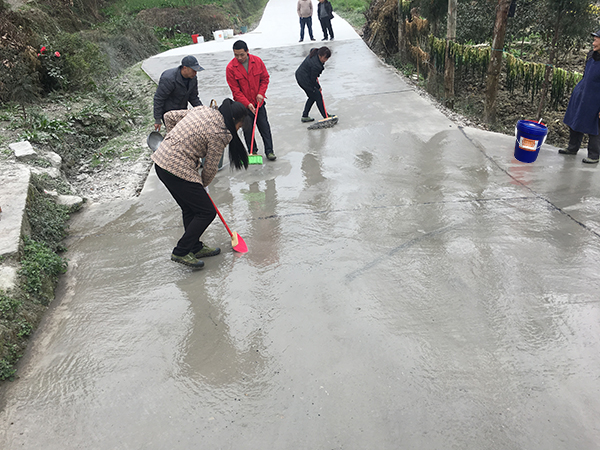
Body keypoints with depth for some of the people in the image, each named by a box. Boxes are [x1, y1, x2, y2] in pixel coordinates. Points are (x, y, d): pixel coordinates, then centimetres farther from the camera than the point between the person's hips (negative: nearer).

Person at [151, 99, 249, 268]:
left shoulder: (204, 109, 9)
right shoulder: (219, 133, -15)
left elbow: (169, 116, 15)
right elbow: (211, 167, -6)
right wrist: (203, 184, 12)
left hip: (161, 159, 10)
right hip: (178, 169, -10)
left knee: (191, 209, 20)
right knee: (207, 212, 0)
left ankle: (195, 247, 33)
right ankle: (181, 252, 7)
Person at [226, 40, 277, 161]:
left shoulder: (257, 61, -6)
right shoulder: (230, 68, -12)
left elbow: (265, 78, 5)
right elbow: (235, 90, -11)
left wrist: (261, 93, -9)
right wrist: (247, 104, -18)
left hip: (258, 102, 2)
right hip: (243, 104, -2)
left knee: (264, 127, 5)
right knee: (247, 129, 4)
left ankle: (269, 151, 14)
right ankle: (252, 151, 19)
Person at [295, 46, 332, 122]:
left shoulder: (315, 53, -5)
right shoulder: (316, 65, -31)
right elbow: (313, 79, -20)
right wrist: (318, 87, -1)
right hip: (305, 80, -10)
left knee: (312, 97, 19)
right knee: (318, 96, 2)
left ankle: (304, 116, 23)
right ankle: (326, 116, 12)